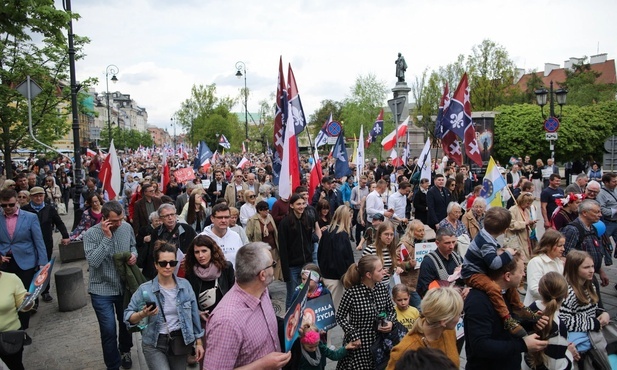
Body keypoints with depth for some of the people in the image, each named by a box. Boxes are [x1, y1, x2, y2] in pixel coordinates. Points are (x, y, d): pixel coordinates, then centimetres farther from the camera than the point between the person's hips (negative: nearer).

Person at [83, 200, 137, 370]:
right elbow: (93, 261, -29)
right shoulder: (91, 234, -18)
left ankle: (125, 351, 50)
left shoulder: (127, 227, -5)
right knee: (109, 330, -2)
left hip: (125, 286, 4)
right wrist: (107, 237, -31)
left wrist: (134, 254, -9)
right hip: (102, 290, -4)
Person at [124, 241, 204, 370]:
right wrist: (143, 314, -26)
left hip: (180, 341, 3)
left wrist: (199, 342, 6)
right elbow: (128, 316, -6)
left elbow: (194, 315, 4)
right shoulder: (145, 289, -9)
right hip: (154, 344, -2)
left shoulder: (185, 285, -3)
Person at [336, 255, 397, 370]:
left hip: (378, 341, 5)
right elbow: (340, 317, -9)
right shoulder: (352, 292, -20)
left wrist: (390, 322, -10)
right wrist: (354, 336, -16)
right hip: (358, 342, -4)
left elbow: (391, 310, 9)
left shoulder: (383, 288, -4)